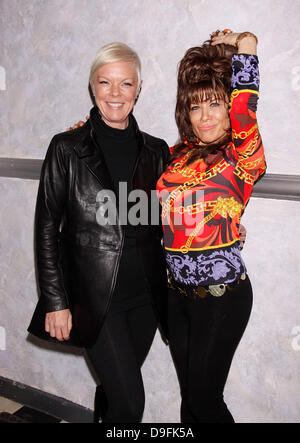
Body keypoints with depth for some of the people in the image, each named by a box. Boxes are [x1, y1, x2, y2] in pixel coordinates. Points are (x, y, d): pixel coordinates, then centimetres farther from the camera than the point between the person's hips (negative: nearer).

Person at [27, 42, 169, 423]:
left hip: (145, 293, 4)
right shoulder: (68, 148, -6)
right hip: (95, 296, -3)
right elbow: (47, 227, -5)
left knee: (115, 388, 19)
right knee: (129, 402, -2)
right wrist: (56, 302, -7)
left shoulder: (156, 151, 4)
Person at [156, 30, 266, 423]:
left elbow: (243, 103, -25)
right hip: (178, 294, 5)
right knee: (189, 396, 20)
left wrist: (243, 48, -11)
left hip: (222, 296, -5)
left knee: (204, 400, 8)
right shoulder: (178, 154, 5)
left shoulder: (242, 158, -10)